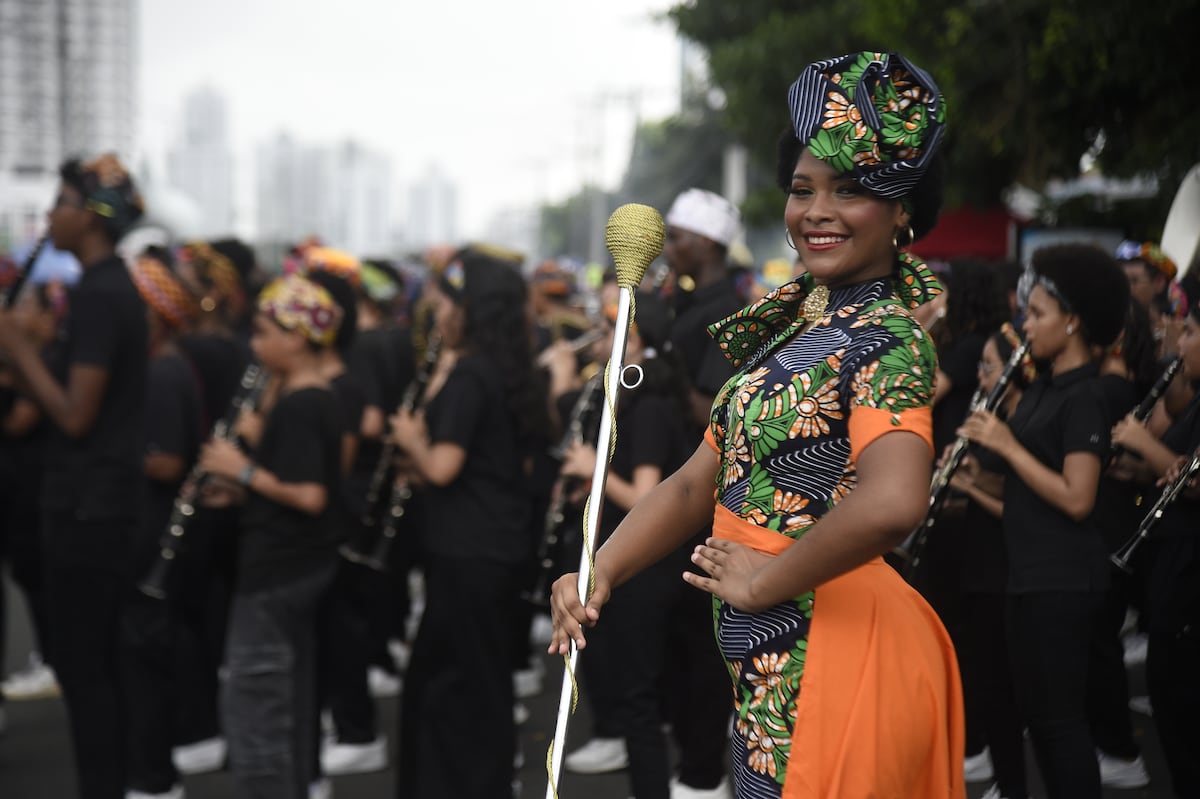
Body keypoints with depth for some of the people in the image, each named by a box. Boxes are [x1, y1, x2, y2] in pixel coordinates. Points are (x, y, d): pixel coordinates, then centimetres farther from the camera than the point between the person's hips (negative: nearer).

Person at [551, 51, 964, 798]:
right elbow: (701, 479, 13)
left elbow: (891, 503, -33)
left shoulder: (886, 339, -15)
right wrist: (599, 576, 0)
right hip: (771, 656, 8)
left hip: (828, 654, -8)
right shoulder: (798, 324, 12)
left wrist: (762, 581, -20)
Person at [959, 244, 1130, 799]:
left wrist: (1007, 445, -19)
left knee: (1061, 715, -4)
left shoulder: (1083, 399, -15)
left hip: (1064, 580, -9)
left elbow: (1076, 498, -22)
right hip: (1030, 571, 9)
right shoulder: (1044, 387, 12)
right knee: (1036, 710, 15)